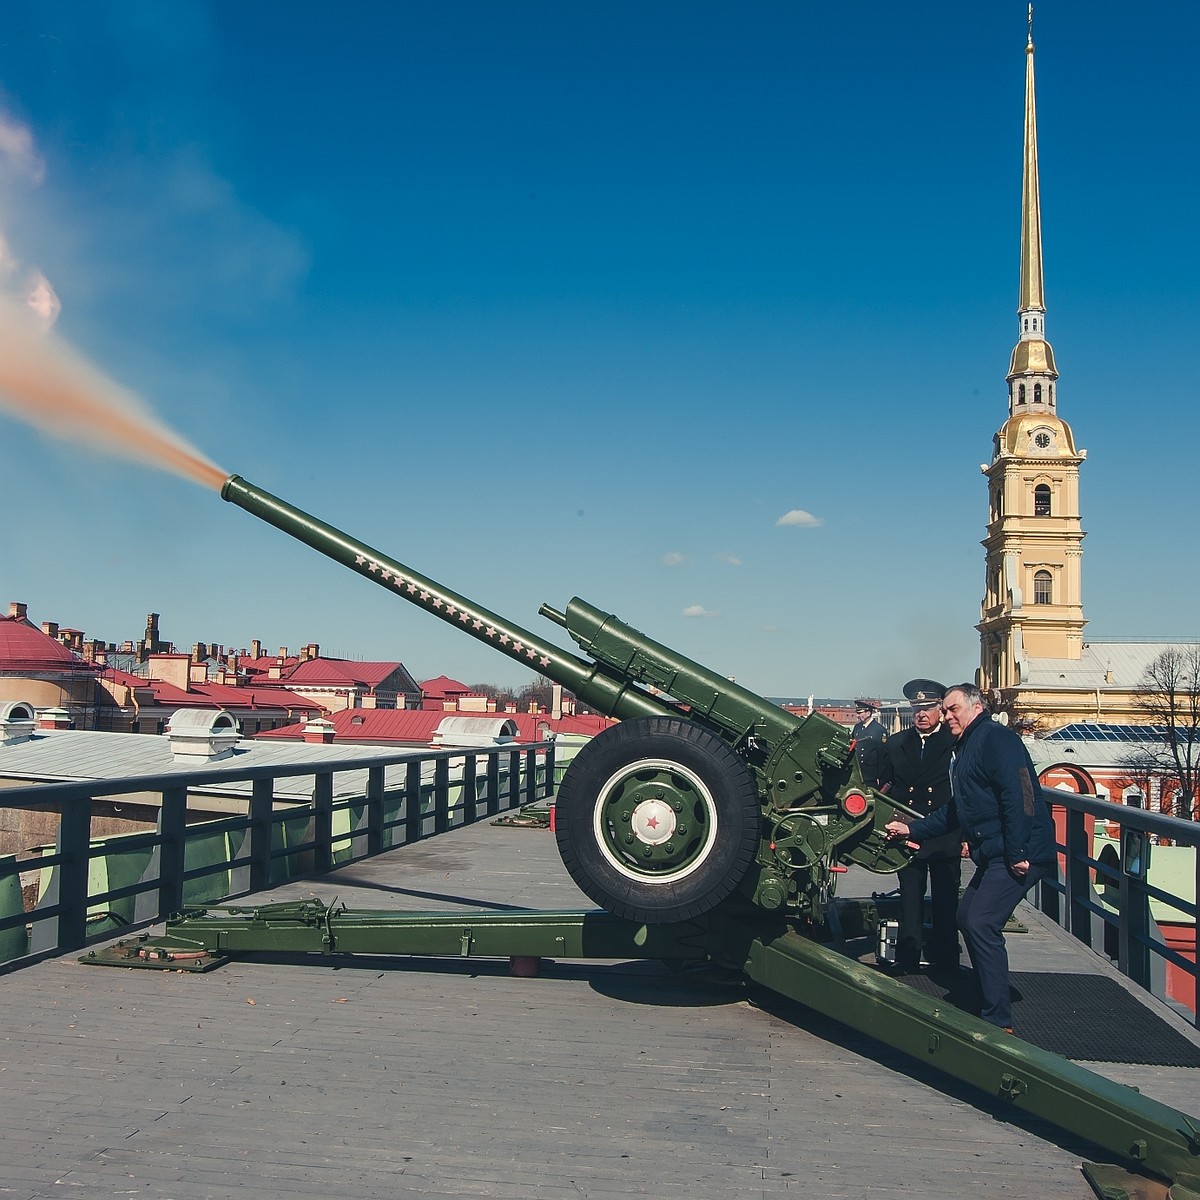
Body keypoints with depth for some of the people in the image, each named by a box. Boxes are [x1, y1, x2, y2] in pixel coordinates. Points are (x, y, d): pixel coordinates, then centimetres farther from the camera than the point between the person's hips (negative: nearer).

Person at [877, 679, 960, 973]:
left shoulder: (957, 742, -2)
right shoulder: (895, 744, 10)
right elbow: (884, 785, 15)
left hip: (945, 838, -3)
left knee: (945, 903, 6)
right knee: (910, 902, 7)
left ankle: (945, 961, 16)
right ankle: (907, 961, 14)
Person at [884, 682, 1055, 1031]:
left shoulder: (996, 738, -11)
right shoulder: (966, 748, 22)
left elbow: (1018, 794, -22)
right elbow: (955, 812, 26)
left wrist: (1017, 852, -26)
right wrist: (912, 829, 22)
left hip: (1018, 855, -11)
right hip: (992, 855, 11)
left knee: (982, 925, -14)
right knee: (967, 917, 16)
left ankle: (998, 1021, -7)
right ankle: (989, 998, 27)